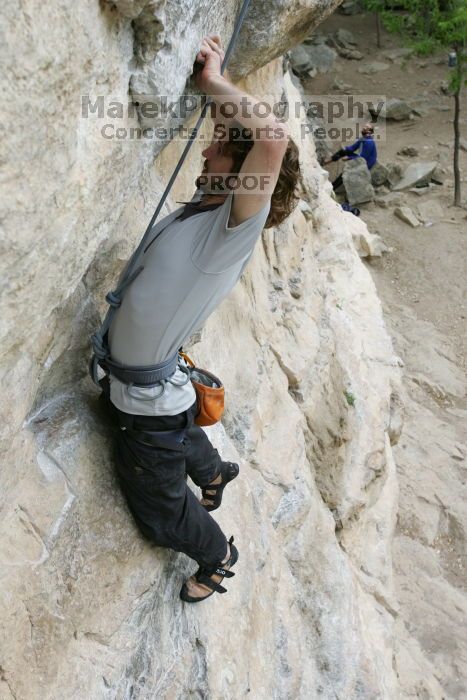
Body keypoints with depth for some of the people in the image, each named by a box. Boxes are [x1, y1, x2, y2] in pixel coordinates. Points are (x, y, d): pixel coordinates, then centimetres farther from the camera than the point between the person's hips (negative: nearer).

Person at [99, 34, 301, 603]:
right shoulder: (195, 212, -5)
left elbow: (273, 139, -45)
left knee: (161, 515, 17)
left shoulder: (233, 231, -30)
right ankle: (214, 473, 71)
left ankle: (218, 557, 46)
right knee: (183, 439, 39)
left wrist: (215, 83, -32)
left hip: (150, 406, -8)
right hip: (134, 390, 8)